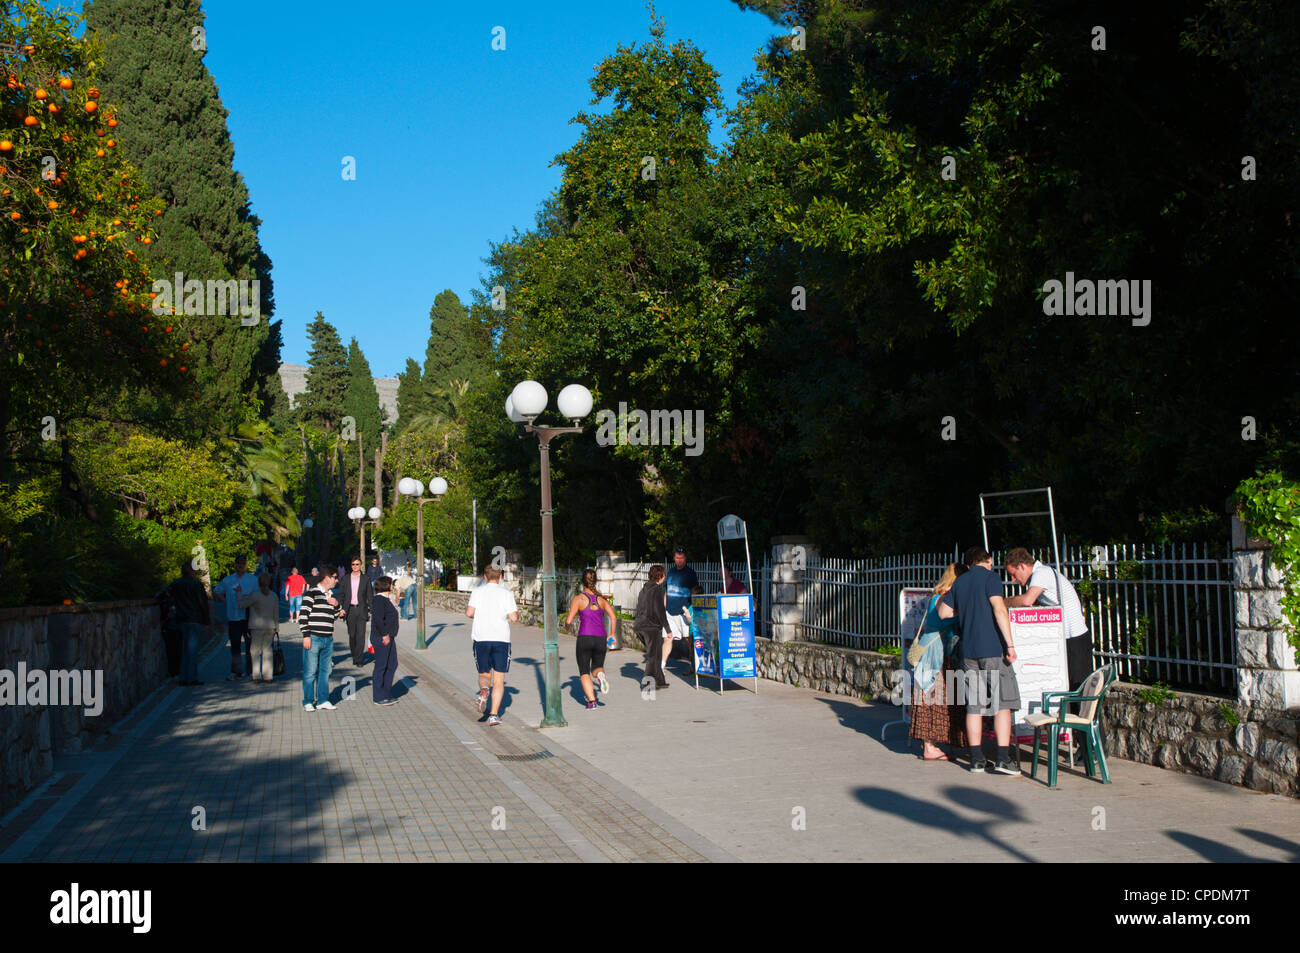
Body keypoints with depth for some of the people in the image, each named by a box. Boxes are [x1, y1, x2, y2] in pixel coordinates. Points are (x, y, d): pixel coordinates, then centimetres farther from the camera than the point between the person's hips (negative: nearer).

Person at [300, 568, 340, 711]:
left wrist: (336, 605, 3)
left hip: (328, 639, 7)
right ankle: (308, 702, 6)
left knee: (325, 670, 9)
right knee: (310, 671, -3)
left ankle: (323, 700, 17)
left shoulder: (331, 596, 16)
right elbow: (303, 615, -10)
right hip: (313, 638, -7)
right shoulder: (312, 593, -7)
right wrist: (306, 636, -14)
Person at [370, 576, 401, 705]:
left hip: (388, 637, 10)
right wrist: (384, 635, -22)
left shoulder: (386, 599, 15)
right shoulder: (379, 600, -16)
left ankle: (386, 693, 21)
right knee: (381, 666, -2)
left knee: (392, 664, 13)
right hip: (381, 638, -10)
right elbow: (378, 619, -24)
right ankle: (379, 698, 6)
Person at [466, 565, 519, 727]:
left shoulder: (478, 591, 4)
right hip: (501, 639, -1)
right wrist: (517, 614, 18)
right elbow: (513, 617, -5)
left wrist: (479, 614, 15)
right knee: (499, 680, 5)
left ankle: (483, 690, -18)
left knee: (484, 675, 15)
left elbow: (469, 612, -7)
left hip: (481, 639, 1)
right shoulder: (506, 593, 2)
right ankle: (494, 714, -3)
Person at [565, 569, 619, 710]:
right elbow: (613, 617, -1)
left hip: (584, 638, -3)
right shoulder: (602, 598, 7)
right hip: (600, 639, 3)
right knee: (597, 667, 21)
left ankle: (591, 701, -10)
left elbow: (569, 620, -7)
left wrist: (566, 623, 16)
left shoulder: (578, 599, -3)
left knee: (584, 672, 9)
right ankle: (600, 675, -17)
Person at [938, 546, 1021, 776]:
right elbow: (999, 610, -15)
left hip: (968, 650, 6)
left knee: (974, 706, 8)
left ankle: (976, 759, 9)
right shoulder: (990, 577, -4)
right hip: (993, 648, -5)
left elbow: (943, 612, 19)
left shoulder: (959, 582, 14)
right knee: (1002, 703, -1)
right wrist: (1010, 644, -16)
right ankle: (1003, 759, -4)